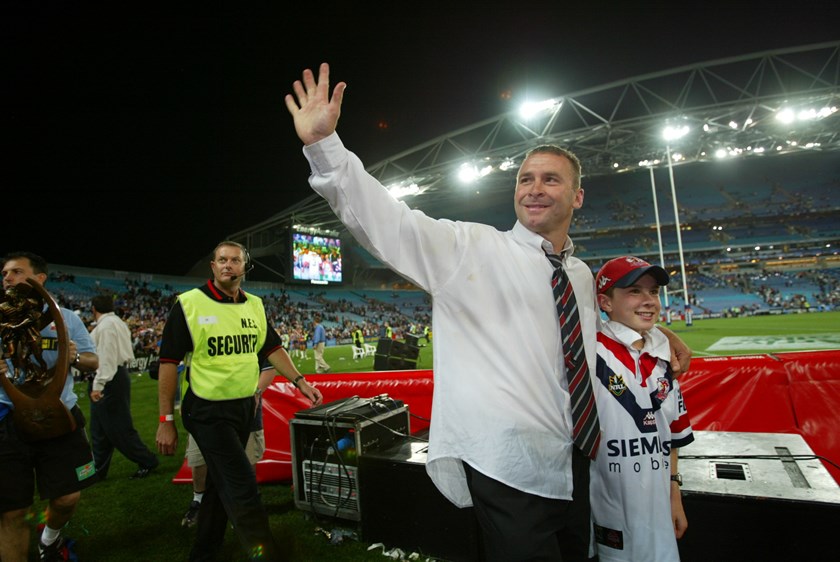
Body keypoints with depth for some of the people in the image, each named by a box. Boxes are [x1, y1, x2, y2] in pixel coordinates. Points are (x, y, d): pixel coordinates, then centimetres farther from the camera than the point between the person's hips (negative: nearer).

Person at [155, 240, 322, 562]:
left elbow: (272, 348, 14)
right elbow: (169, 362, -9)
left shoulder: (255, 305, 5)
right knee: (242, 487, -8)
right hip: (208, 411, -6)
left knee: (223, 483, 19)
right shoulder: (189, 304, -10)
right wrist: (166, 420, -8)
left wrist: (299, 381, 6)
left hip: (245, 406, 6)